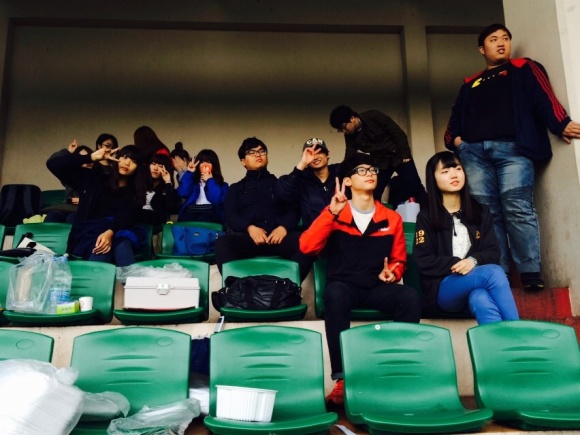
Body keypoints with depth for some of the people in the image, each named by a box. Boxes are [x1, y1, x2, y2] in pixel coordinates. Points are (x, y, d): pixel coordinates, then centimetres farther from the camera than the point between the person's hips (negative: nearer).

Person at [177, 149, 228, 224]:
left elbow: (217, 199, -4)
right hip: (191, 212, 1)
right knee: (186, 220, -35)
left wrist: (210, 181, 8)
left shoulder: (221, 184, 19)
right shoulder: (193, 180, 25)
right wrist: (189, 173, 10)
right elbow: (183, 193, 4)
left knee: (202, 221, -37)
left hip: (211, 213, -1)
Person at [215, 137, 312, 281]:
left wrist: (284, 227, -11)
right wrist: (249, 227, -12)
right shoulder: (236, 188, 28)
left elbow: (294, 209, 13)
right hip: (249, 237, 0)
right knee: (222, 243, -34)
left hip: (278, 237, 0)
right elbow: (230, 216, 11)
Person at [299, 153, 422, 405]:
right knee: (334, 293, -37)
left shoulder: (391, 219, 12)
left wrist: (392, 273, -2)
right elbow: (306, 247, -10)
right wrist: (331, 212, -16)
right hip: (345, 287, -2)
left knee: (411, 297, -28)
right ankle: (342, 378, -33)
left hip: (378, 289, 2)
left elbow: (399, 259, 21)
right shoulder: (334, 215, 5)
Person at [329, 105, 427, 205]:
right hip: (380, 163, 4)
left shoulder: (374, 116, -19)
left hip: (398, 157, -4)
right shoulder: (350, 137, -6)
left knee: (416, 189, -6)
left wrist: (405, 155, -15)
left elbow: (398, 133, -14)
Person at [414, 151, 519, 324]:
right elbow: (424, 262, -3)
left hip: (476, 287, 3)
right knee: (494, 272, -32)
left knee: (481, 299, -37)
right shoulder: (426, 217, 5)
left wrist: (474, 261, -15)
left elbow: (494, 253, 8)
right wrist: (457, 264, -16)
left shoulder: (481, 212, 15)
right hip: (443, 290, -2)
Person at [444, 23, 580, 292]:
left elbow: (543, 98, 2)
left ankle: (531, 273, -12)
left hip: (512, 147, -3)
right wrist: (454, 138, 4)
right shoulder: (469, 84, 29)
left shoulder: (523, 69, 19)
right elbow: (456, 117, 26)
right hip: (473, 151, 3)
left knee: (518, 209, -15)